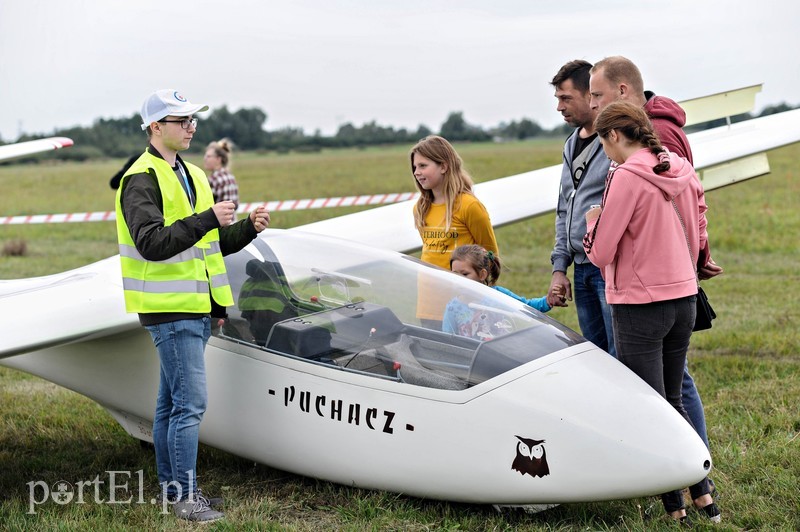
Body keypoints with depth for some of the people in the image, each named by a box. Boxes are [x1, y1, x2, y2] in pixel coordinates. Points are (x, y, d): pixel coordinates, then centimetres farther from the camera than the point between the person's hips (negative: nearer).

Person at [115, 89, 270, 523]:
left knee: (171, 400, 15)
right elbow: (152, 244, -24)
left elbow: (212, 243, 20)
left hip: (196, 306, 9)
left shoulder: (191, 175, 16)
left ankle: (171, 487, 22)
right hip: (170, 308, -9)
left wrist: (247, 228, 3)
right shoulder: (142, 179, -11)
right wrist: (206, 219, -27)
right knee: (190, 402, -9)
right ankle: (186, 497, -1)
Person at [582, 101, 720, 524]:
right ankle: (702, 493, 17)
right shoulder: (683, 171, 5)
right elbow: (699, 238, 12)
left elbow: (600, 253, -13)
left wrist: (593, 221, 6)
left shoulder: (626, 177, -16)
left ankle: (674, 507, 9)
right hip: (684, 300, 7)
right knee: (671, 402, 19)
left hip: (640, 308, -7)